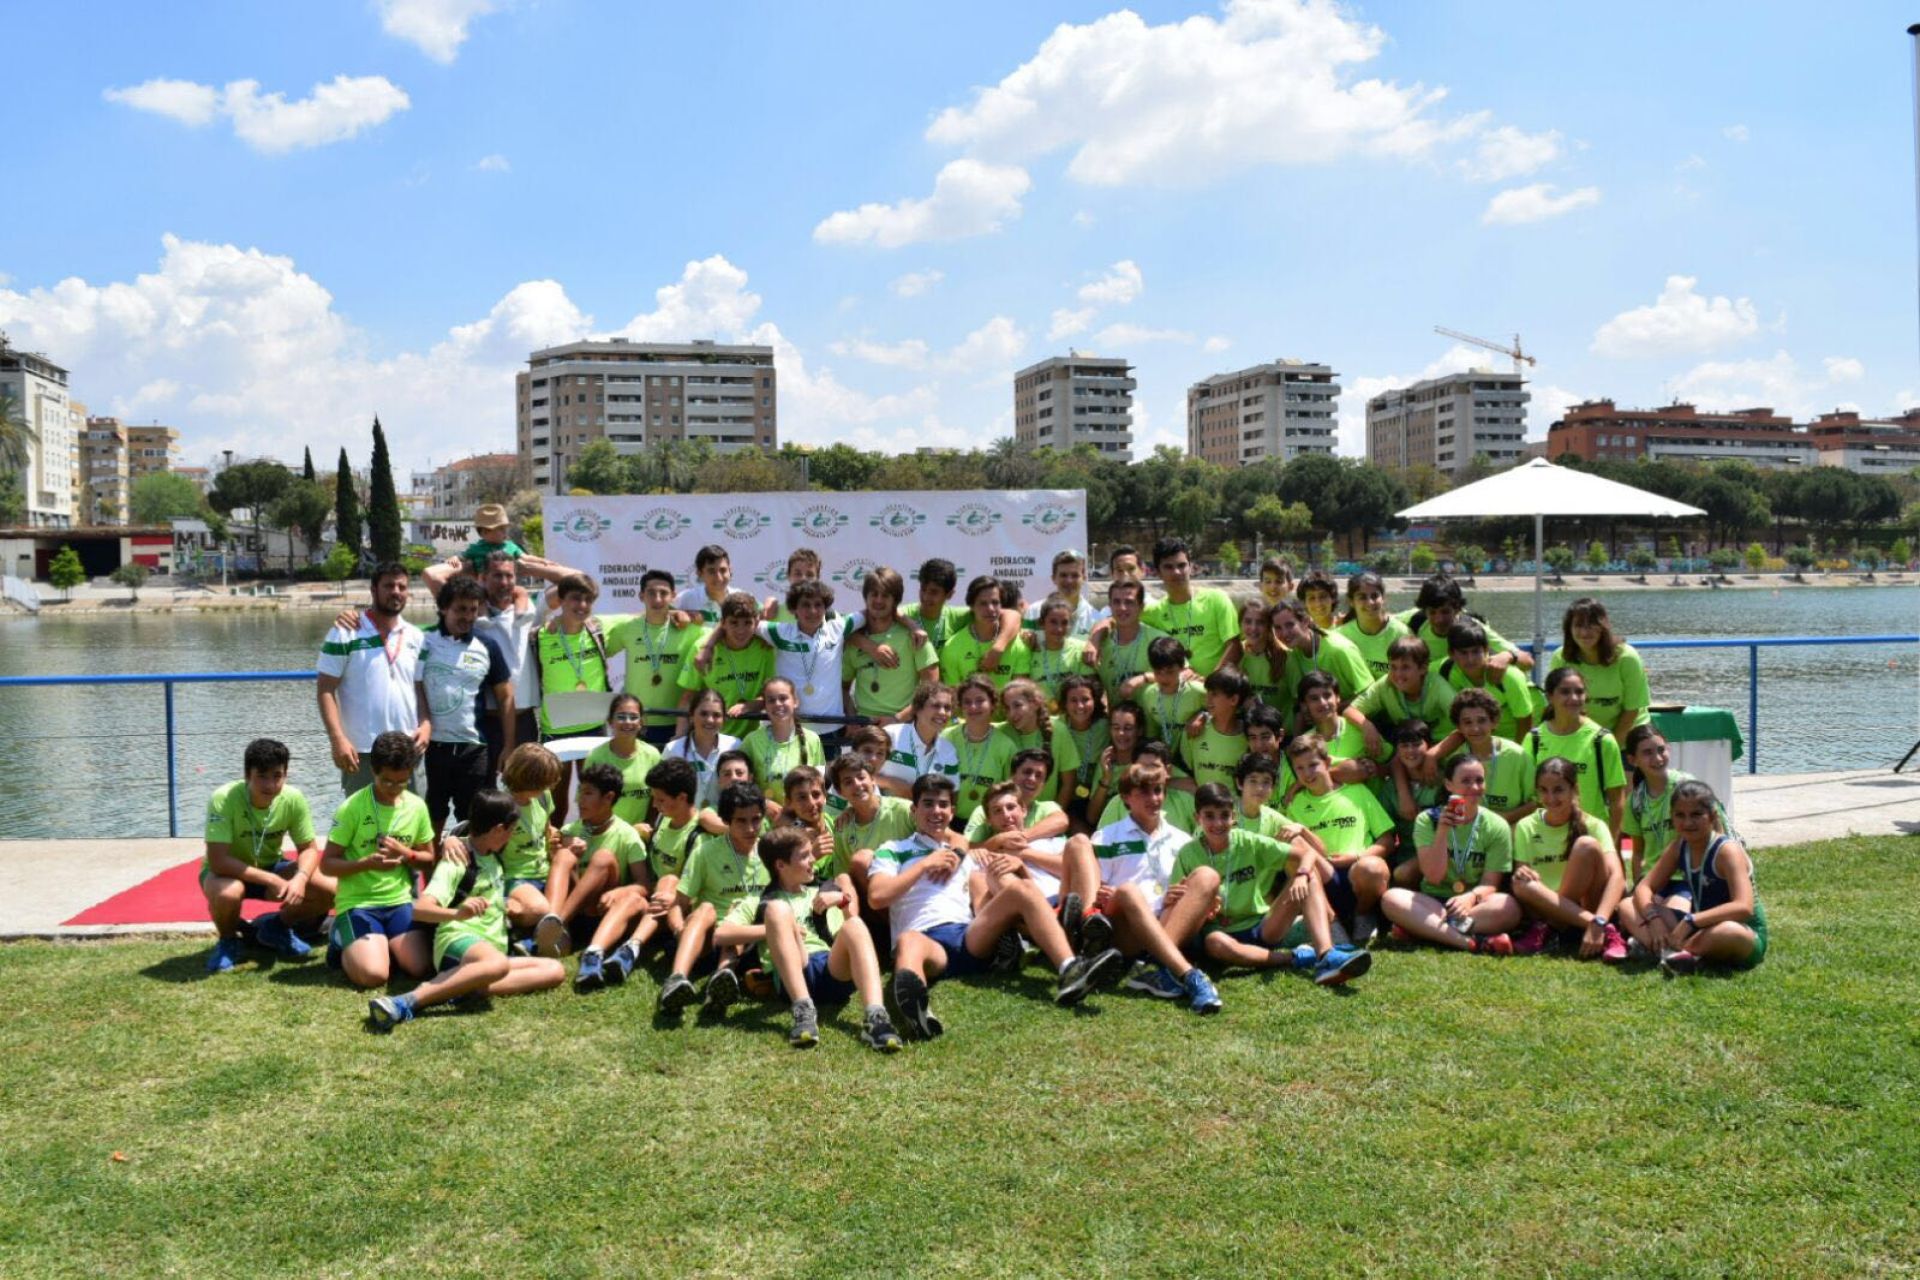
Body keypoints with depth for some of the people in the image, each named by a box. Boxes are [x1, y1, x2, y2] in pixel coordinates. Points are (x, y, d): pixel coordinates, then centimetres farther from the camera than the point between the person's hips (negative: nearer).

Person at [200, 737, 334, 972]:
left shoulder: (293, 799, -19)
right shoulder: (223, 799, -30)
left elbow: (309, 848, -9)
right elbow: (217, 861, -32)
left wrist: (300, 878, -31)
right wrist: (271, 881, -35)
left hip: (271, 867, 3)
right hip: (229, 871, -3)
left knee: (332, 889, -18)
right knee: (227, 893, -39)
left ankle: (277, 927, 11)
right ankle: (228, 941, -3)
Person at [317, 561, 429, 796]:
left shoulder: (416, 637, 10)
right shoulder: (345, 633, -5)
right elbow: (326, 690, -7)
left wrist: (426, 724, -5)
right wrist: (337, 739, -17)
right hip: (361, 751, -5)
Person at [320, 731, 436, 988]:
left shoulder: (417, 806, 2)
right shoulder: (352, 808, -10)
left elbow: (428, 860, 12)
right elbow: (327, 864, -8)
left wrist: (406, 854, -10)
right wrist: (366, 863, -25)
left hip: (400, 901, 4)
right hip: (357, 902, -4)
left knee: (421, 967, -16)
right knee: (372, 975, -24)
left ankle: (384, 944, 15)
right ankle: (343, 944, 10)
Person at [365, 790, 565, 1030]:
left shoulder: (493, 858, 20)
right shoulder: (458, 861, -4)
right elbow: (419, 909, -21)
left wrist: (505, 907, 25)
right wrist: (458, 913, -38)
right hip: (457, 943, -8)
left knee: (555, 971, -16)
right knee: (498, 964, -42)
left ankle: (464, 988, -27)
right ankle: (408, 1001, -42)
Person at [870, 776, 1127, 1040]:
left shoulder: (964, 854, 30)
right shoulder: (892, 851, 21)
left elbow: (983, 908, 17)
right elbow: (878, 897, 1)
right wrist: (926, 864, 4)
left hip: (972, 939, 4)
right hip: (926, 939, -4)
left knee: (1022, 888, -20)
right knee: (909, 941, -42)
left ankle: (1070, 970, -41)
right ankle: (911, 999, -79)